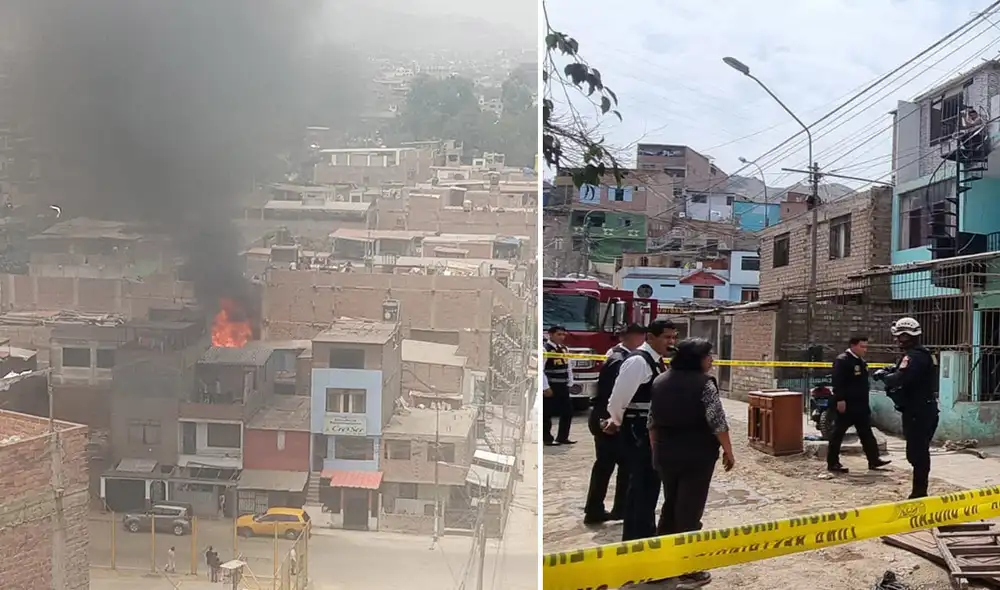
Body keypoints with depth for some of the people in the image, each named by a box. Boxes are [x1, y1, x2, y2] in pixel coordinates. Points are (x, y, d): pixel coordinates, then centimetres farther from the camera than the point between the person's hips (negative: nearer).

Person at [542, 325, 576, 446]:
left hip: (563, 387, 8)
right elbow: (540, 369, -18)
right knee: (547, 414, 1)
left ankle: (562, 437, 20)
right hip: (550, 387, -8)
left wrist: (569, 384, 12)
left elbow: (569, 368, 18)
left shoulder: (565, 349, 12)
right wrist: (545, 387, -19)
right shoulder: (544, 349, -13)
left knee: (567, 412, 10)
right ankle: (547, 439, 10)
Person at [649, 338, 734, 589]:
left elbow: (652, 422, 10)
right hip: (697, 456, -6)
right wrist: (728, 452, -5)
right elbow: (717, 423, -16)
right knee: (689, 510, 0)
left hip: (665, 454, 6)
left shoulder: (660, 382, 7)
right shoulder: (704, 383, -13)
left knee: (670, 506, 20)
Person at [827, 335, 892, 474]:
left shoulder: (861, 361, 16)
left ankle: (874, 459, 19)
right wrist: (840, 399, -27)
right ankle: (832, 463, 2)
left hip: (860, 405, 9)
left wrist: (865, 401, 21)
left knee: (866, 433, 12)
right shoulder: (842, 360, -14)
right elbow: (837, 382, -22)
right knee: (838, 434, -3)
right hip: (846, 405, -9)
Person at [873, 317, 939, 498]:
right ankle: (920, 490, 25)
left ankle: (919, 492, -2)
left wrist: (884, 376, -11)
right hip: (926, 409, 11)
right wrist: (889, 371, 4)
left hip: (917, 412, -11)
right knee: (920, 451, 17)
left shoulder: (914, 356, -19)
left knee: (916, 453, -6)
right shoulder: (924, 354, 15)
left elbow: (898, 379, -30)